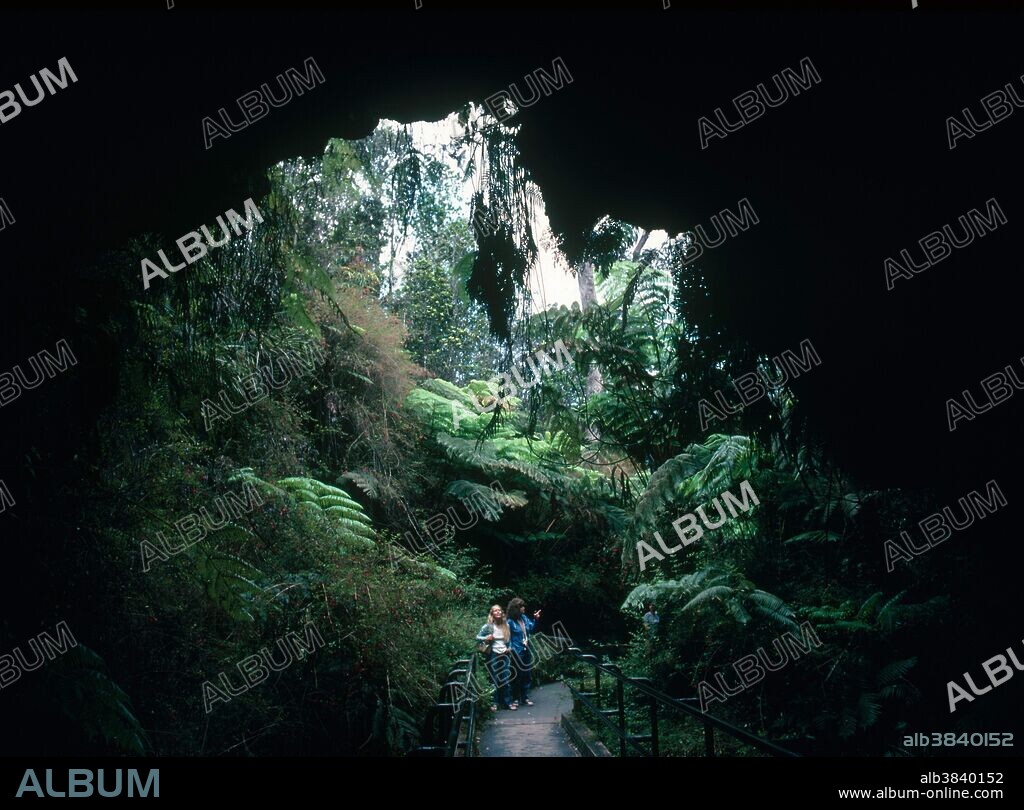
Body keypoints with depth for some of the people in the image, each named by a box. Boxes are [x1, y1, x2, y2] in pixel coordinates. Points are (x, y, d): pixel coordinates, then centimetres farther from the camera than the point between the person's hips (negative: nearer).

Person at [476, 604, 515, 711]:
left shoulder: (506, 625, 6)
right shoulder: (488, 626, -6)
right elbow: (477, 637, -1)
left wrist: (509, 648, 3)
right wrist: (485, 638, -19)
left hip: (504, 654, 4)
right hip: (493, 654, -4)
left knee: (505, 680, 5)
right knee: (495, 680, -1)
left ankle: (506, 703, 13)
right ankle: (495, 703, 7)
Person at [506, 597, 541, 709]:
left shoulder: (524, 618, 4)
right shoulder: (510, 622, -15)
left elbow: (531, 627, 18)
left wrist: (536, 619, 4)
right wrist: (511, 649, -20)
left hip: (527, 651, 7)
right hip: (517, 652, -7)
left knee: (527, 675, 13)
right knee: (517, 676, 1)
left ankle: (525, 697, 24)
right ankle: (515, 699, 10)